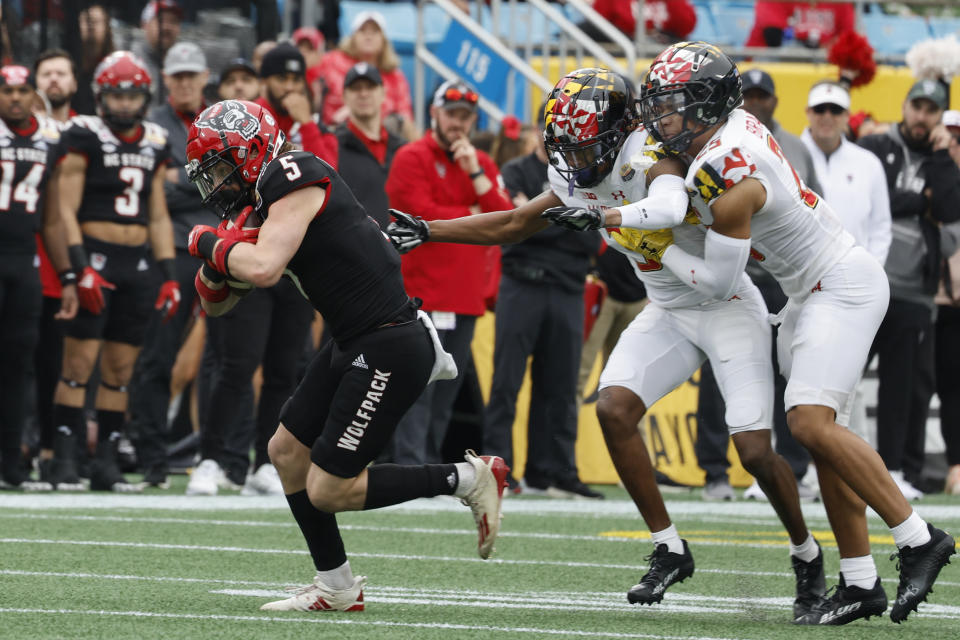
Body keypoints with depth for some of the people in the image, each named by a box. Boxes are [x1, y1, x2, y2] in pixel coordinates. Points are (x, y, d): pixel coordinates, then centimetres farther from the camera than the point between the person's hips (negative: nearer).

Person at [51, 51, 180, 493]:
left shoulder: (154, 145, 14)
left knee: (121, 369, 5)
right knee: (80, 361, -9)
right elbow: (66, 210, -7)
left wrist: (168, 274, 11)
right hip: (95, 254, -5)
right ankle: (64, 458, -6)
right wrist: (80, 268, -16)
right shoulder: (85, 138, -3)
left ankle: (106, 461, 9)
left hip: (137, 265, 5)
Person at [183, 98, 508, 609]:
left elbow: (264, 269, -27)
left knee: (329, 490, -6)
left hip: (389, 347, -10)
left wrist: (210, 244, -9)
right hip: (353, 344, 10)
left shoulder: (295, 179, -14)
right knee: (287, 452, 14)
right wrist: (219, 259, -2)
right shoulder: (263, 200, 15)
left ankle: (468, 479, 4)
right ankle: (336, 587, 24)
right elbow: (215, 303, 19)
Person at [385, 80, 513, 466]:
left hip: (466, 296, 6)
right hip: (423, 290, -6)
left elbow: (505, 218, 3)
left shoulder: (483, 164, 16)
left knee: (447, 390, 9)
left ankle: (431, 465, 14)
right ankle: (410, 466, -15)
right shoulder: (412, 158, -2)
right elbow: (423, 214, -14)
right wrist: (473, 214, -3)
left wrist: (475, 172, -7)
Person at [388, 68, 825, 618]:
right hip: (668, 312, 8)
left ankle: (808, 557, 14)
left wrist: (601, 217, -56)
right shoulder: (578, 178, 0)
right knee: (614, 408, -13)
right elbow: (512, 225, 14)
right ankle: (669, 549, -1)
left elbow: (668, 208, -49)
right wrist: (426, 232, 12)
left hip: (727, 307, -7)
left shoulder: (650, 156, -25)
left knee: (755, 450, -12)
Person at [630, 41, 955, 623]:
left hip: (843, 287, -10)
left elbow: (719, 283, -15)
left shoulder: (728, 181, -24)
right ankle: (861, 584, 6)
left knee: (811, 422, -21)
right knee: (824, 431, 5)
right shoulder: (736, 124, 1)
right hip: (815, 290, 10)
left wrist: (658, 247, -1)